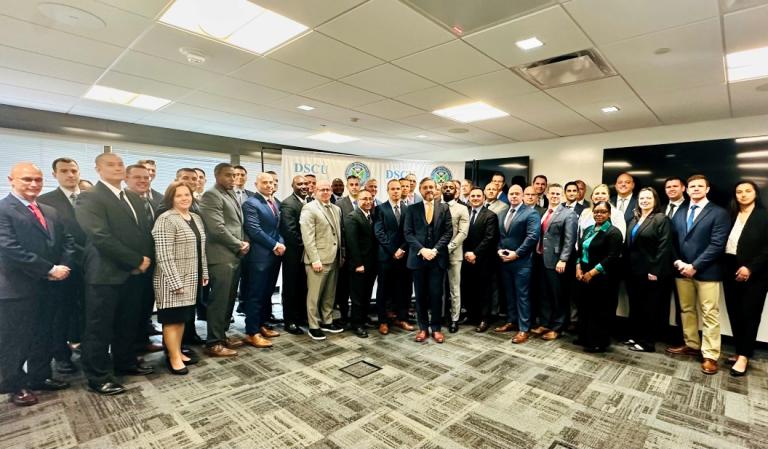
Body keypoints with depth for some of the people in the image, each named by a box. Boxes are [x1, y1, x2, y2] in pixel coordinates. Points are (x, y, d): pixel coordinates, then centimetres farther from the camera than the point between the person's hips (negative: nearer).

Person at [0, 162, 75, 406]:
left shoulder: (50, 211, 12)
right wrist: (50, 269, -18)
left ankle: (40, 377, 33)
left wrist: (64, 267, -8)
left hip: (48, 286, 7)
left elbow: (67, 240, 10)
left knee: (44, 337, 18)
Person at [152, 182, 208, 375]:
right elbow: (163, 255, -20)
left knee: (182, 317, 15)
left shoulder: (196, 218, 10)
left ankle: (178, 352, 26)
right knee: (173, 318, 3)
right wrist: (175, 282, -21)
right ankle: (174, 358, 13)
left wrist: (204, 273, 12)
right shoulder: (166, 219, -15)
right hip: (172, 280, -7)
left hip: (190, 278, 7)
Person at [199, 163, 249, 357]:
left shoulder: (231, 196, 19)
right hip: (221, 257, -9)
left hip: (234, 256, 9)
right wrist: (239, 245, -10)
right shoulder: (211, 195, -9)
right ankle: (213, 343, 8)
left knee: (229, 300, 15)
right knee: (219, 301, -3)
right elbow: (217, 228, -19)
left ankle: (222, 335, 27)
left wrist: (245, 242, 2)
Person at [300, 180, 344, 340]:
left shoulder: (336, 209, 14)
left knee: (330, 294, 15)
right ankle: (314, 326, 14)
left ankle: (327, 321, 28)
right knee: (315, 295, 2)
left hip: (334, 259, 7)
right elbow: (307, 237, -14)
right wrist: (315, 259, -19)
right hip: (318, 259, -7)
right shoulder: (309, 209, -8)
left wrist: (341, 255, 13)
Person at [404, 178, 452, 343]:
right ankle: (423, 327, 20)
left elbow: (448, 232, 0)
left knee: (436, 294, 3)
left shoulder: (444, 208, 6)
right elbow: (408, 233, -1)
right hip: (418, 258, 1)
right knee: (420, 295, 7)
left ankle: (436, 328, 17)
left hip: (438, 258, 0)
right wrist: (422, 250, -13)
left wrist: (435, 250, -12)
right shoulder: (412, 209, 5)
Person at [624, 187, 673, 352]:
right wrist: (626, 266, 9)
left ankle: (647, 342, 13)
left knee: (649, 308, 3)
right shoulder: (634, 219, 15)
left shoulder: (661, 219, -7)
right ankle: (635, 336, 25)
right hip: (633, 271, 7)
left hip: (650, 272, -7)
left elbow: (664, 247, -14)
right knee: (634, 306, 14)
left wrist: (656, 271, -18)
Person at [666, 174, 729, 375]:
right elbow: (673, 241, 10)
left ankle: (710, 355, 8)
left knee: (710, 314, 1)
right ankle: (691, 345, 27)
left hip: (706, 272, -5)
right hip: (682, 270, 5)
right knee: (686, 310, 13)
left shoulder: (719, 213, -3)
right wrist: (678, 262, -5)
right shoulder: (679, 214, 13)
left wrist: (694, 266, -16)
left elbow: (717, 244, -12)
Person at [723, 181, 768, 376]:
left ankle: (744, 356, 10)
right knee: (734, 314, 7)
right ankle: (740, 351, 18)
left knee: (749, 314, 2)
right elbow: (723, 244, 7)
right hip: (731, 272, 4)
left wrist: (750, 268, -16)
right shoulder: (731, 216, 8)